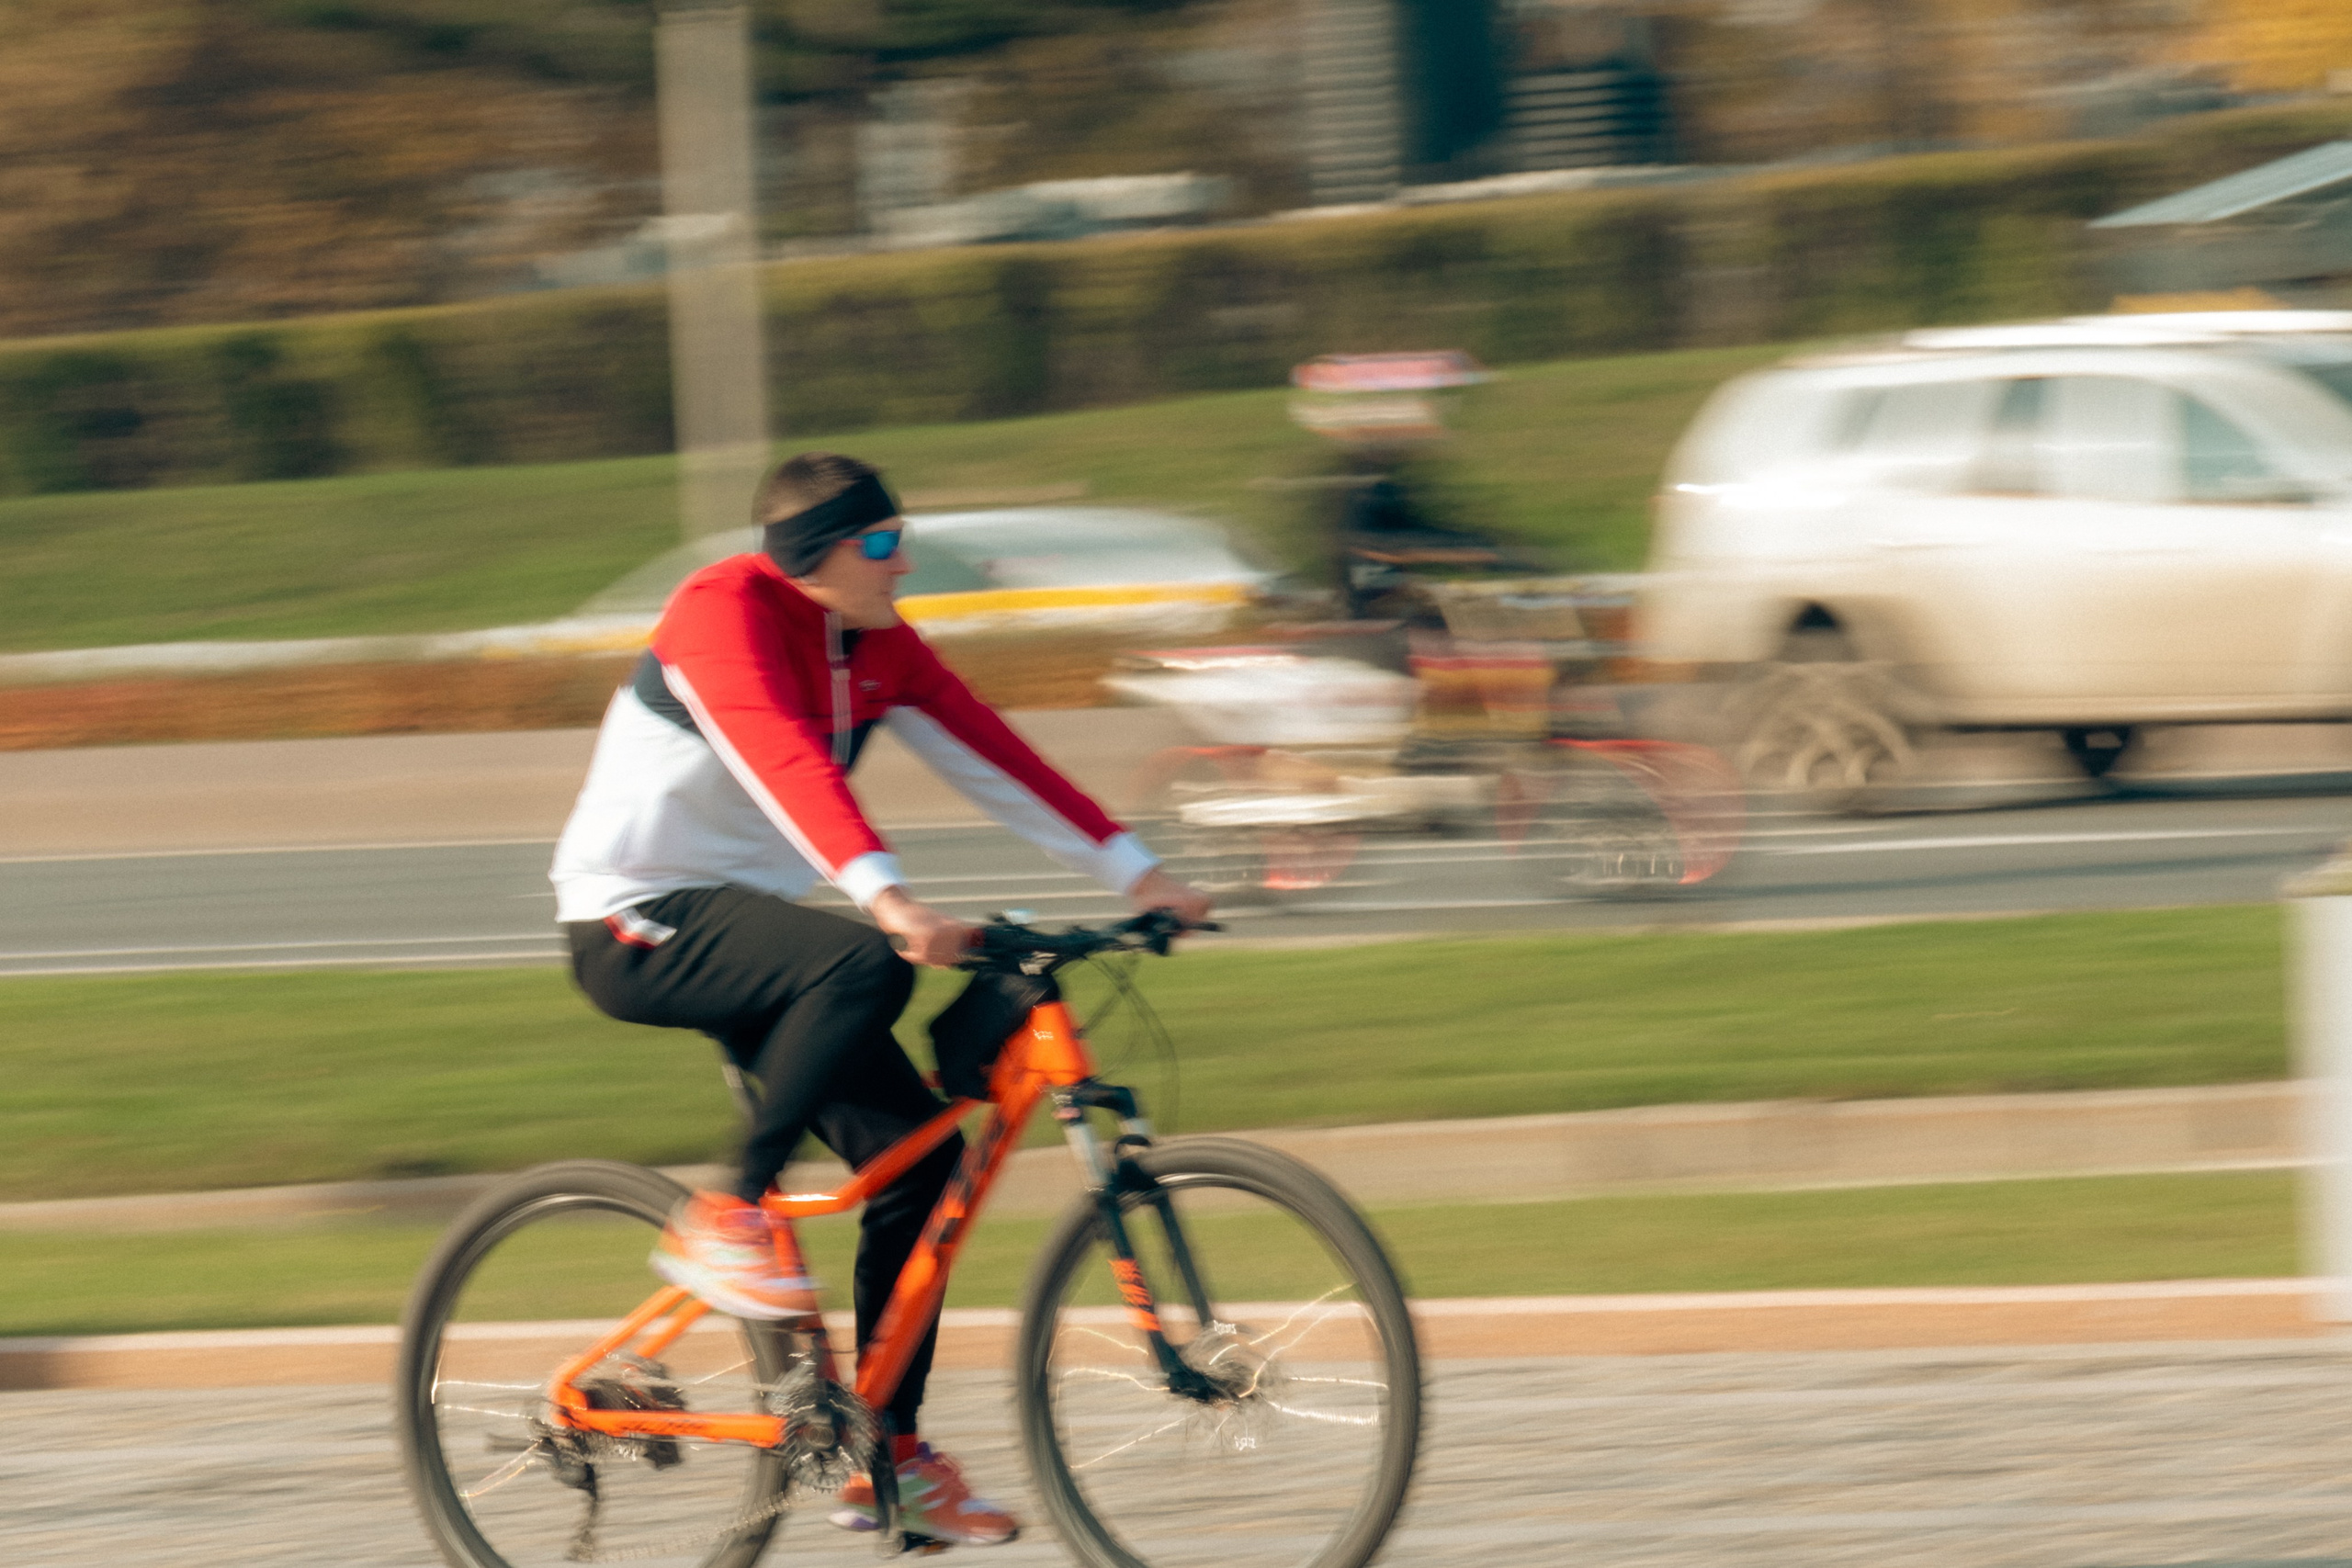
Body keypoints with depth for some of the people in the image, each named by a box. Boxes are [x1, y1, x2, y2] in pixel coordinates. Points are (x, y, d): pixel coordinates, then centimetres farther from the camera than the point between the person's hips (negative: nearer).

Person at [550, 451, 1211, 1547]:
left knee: (919, 1151, -2)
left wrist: (1137, 875, -5)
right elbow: (783, 758, -35)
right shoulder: (725, 611, -19)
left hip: (741, 928, 8)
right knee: (866, 968, -34)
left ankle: (889, 1456, 5)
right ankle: (729, 1219, -20)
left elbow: (990, 758, 4)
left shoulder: (876, 645, 6)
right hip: (639, 924, -8)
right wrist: (886, 898, -49)